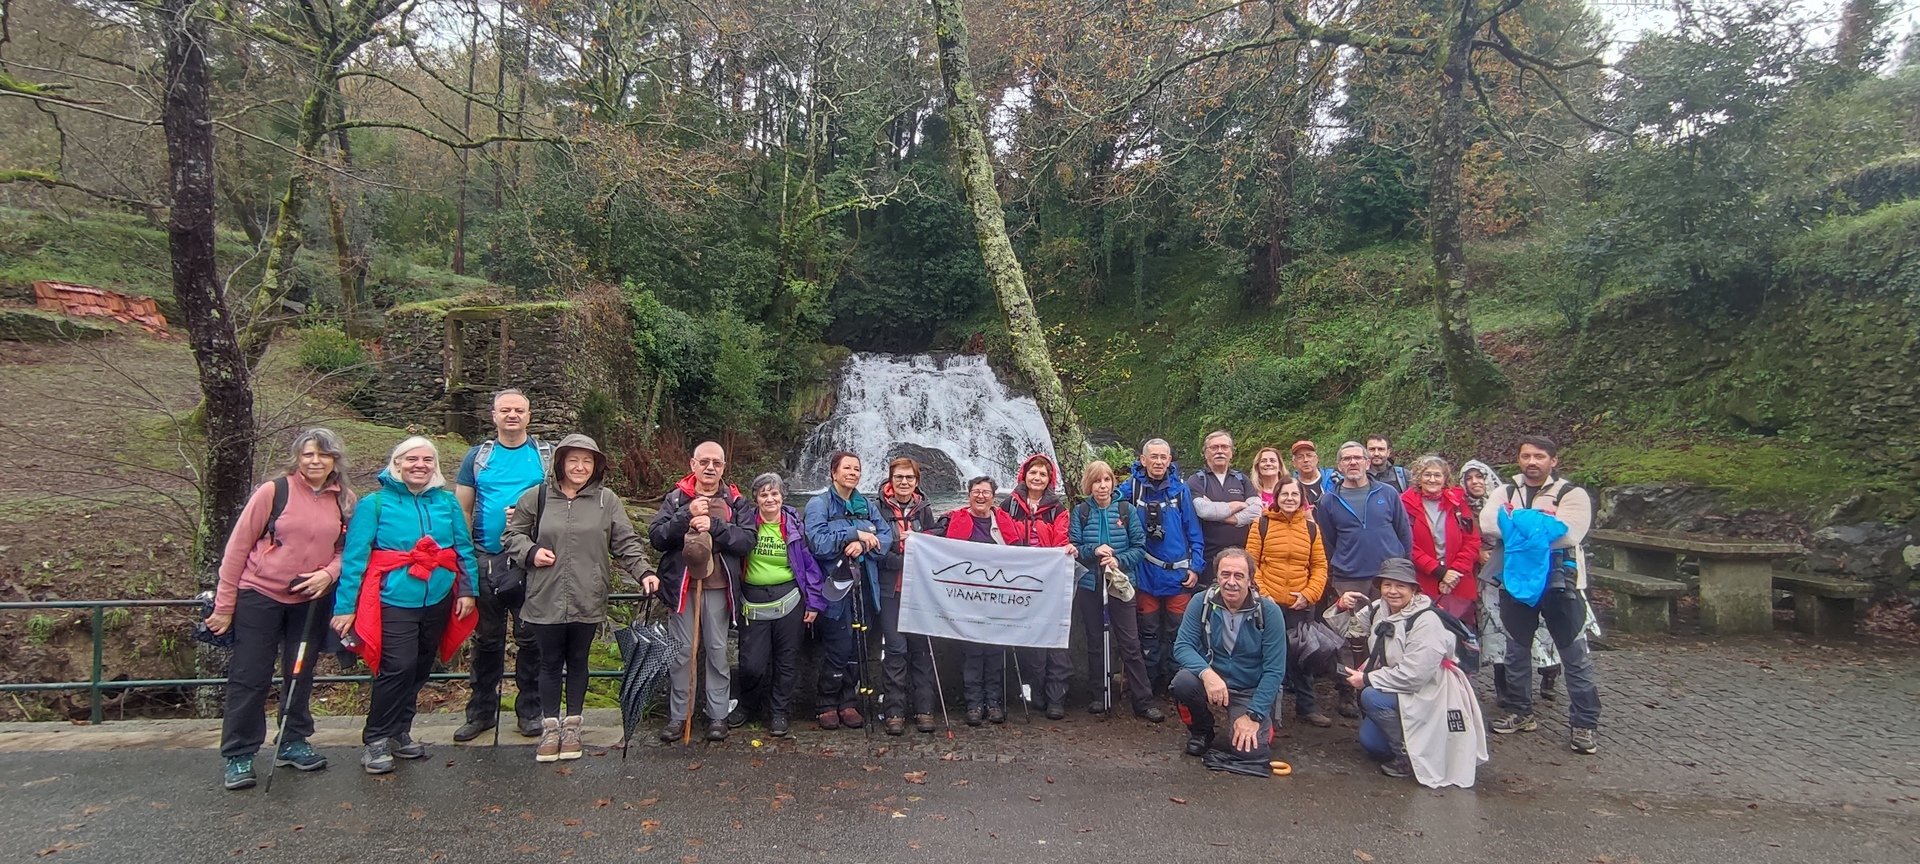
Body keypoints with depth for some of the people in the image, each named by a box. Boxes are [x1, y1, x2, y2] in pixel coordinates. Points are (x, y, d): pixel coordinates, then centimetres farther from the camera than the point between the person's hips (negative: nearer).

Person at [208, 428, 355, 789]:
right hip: (259, 596, -4)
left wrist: (328, 573, -14)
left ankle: (293, 743, 30)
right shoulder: (274, 491, -11)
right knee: (249, 677, 2)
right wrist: (224, 605, -6)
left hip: (311, 600, 4)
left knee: (301, 673, 14)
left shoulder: (345, 500, 0)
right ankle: (238, 756, 15)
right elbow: (238, 546, -7)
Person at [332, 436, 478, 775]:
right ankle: (376, 739, 4)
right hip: (394, 601, -4)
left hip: (438, 601, 5)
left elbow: (464, 549, 8)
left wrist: (468, 589, 0)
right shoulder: (375, 504, -5)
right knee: (398, 668, -13)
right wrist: (345, 606, -10)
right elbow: (354, 557, -6)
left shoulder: (447, 502, 6)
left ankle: (399, 732, 30)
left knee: (420, 669, 13)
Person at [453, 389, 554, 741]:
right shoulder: (478, 457, 7)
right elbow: (462, 509, 7)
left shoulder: (547, 455, 3)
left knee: (530, 638, 5)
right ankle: (481, 711, 23)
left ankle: (530, 710, 17)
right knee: (486, 639, 11)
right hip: (486, 559, 1)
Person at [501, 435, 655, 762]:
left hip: (587, 601, 0)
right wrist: (530, 552, -8)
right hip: (546, 601, 0)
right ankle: (550, 727, 26)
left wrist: (643, 572, -13)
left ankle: (572, 724, 29)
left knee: (578, 662, 14)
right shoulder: (536, 497, 1)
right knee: (550, 663, 12)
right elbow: (512, 534, 11)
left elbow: (627, 543, 0)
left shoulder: (607, 500, 0)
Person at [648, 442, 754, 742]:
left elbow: (747, 541, -8)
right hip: (681, 585, 0)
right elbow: (656, 536, -5)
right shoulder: (676, 498, 6)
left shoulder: (735, 502, 5)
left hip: (718, 587, 0)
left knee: (717, 650, 7)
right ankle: (678, 714, 17)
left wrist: (714, 525, -19)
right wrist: (687, 515, -17)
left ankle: (717, 715, 16)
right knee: (681, 651, 6)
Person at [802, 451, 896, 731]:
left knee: (858, 648, 7)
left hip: (863, 585, 5)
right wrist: (856, 534, -14)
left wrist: (863, 544, -16)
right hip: (834, 585, -5)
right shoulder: (819, 504, -1)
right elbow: (817, 541, -15)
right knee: (838, 648, -6)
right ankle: (826, 705, 10)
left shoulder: (867, 506, 15)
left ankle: (849, 702, 19)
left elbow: (887, 537, 3)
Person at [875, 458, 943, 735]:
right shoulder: (880, 509, 1)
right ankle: (895, 711, 5)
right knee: (895, 649, -4)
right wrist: (906, 561, -17)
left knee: (922, 647, 3)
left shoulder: (924, 509, 12)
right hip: (891, 589, -2)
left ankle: (924, 709, 11)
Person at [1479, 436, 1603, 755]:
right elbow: (1488, 524, -11)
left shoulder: (1572, 494, -3)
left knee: (1575, 654, 1)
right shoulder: (1505, 493, 7)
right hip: (1515, 582, 4)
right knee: (1516, 650, 14)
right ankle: (1519, 712, 28)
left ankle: (1585, 724, 11)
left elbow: (1569, 534, -19)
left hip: (1559, 584, -3)